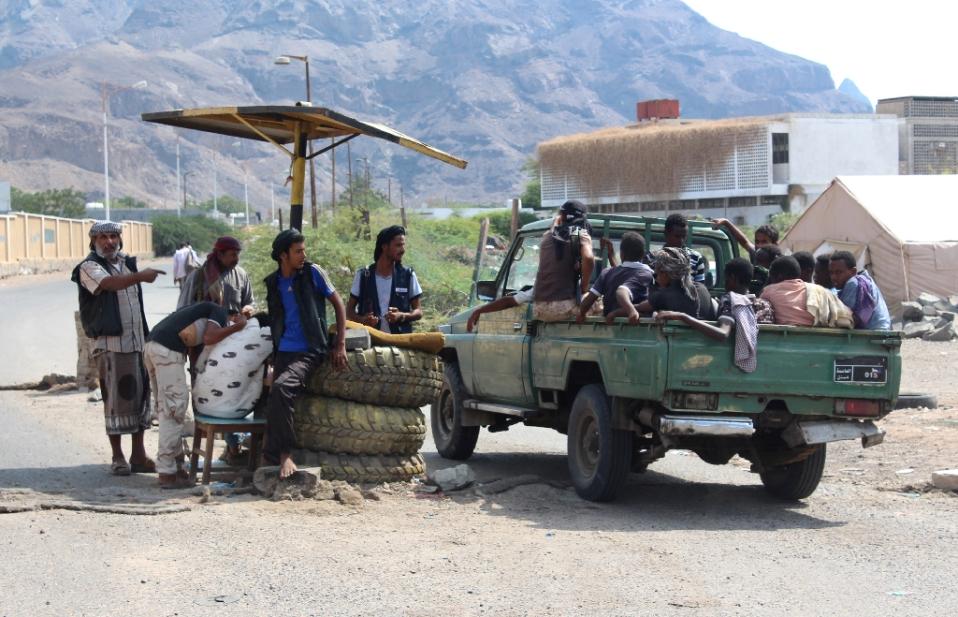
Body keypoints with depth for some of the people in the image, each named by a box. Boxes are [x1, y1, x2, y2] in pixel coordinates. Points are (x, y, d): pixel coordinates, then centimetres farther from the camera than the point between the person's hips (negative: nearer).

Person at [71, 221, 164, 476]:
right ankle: (118, 457, 1)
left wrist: (147, 335, 22)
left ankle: (138, 456, 13)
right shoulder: (89, 267, -5)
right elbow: (109, 283, -27)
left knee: (140, 397, 7)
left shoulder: (127, 264, 17)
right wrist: (140, 276, -43)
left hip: (137, 341, 7)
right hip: (110, 344, -7)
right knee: (116, 399, -5)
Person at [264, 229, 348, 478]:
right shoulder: (273, 282, 11)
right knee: (277, 398, -3)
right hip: (283, 352, 6)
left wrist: (340, 345, -4)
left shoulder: (312, 273, -2)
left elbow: (338, 303, 2)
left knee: (280, 388, -28)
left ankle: (282, 455, -22)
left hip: (309, 352, -6)